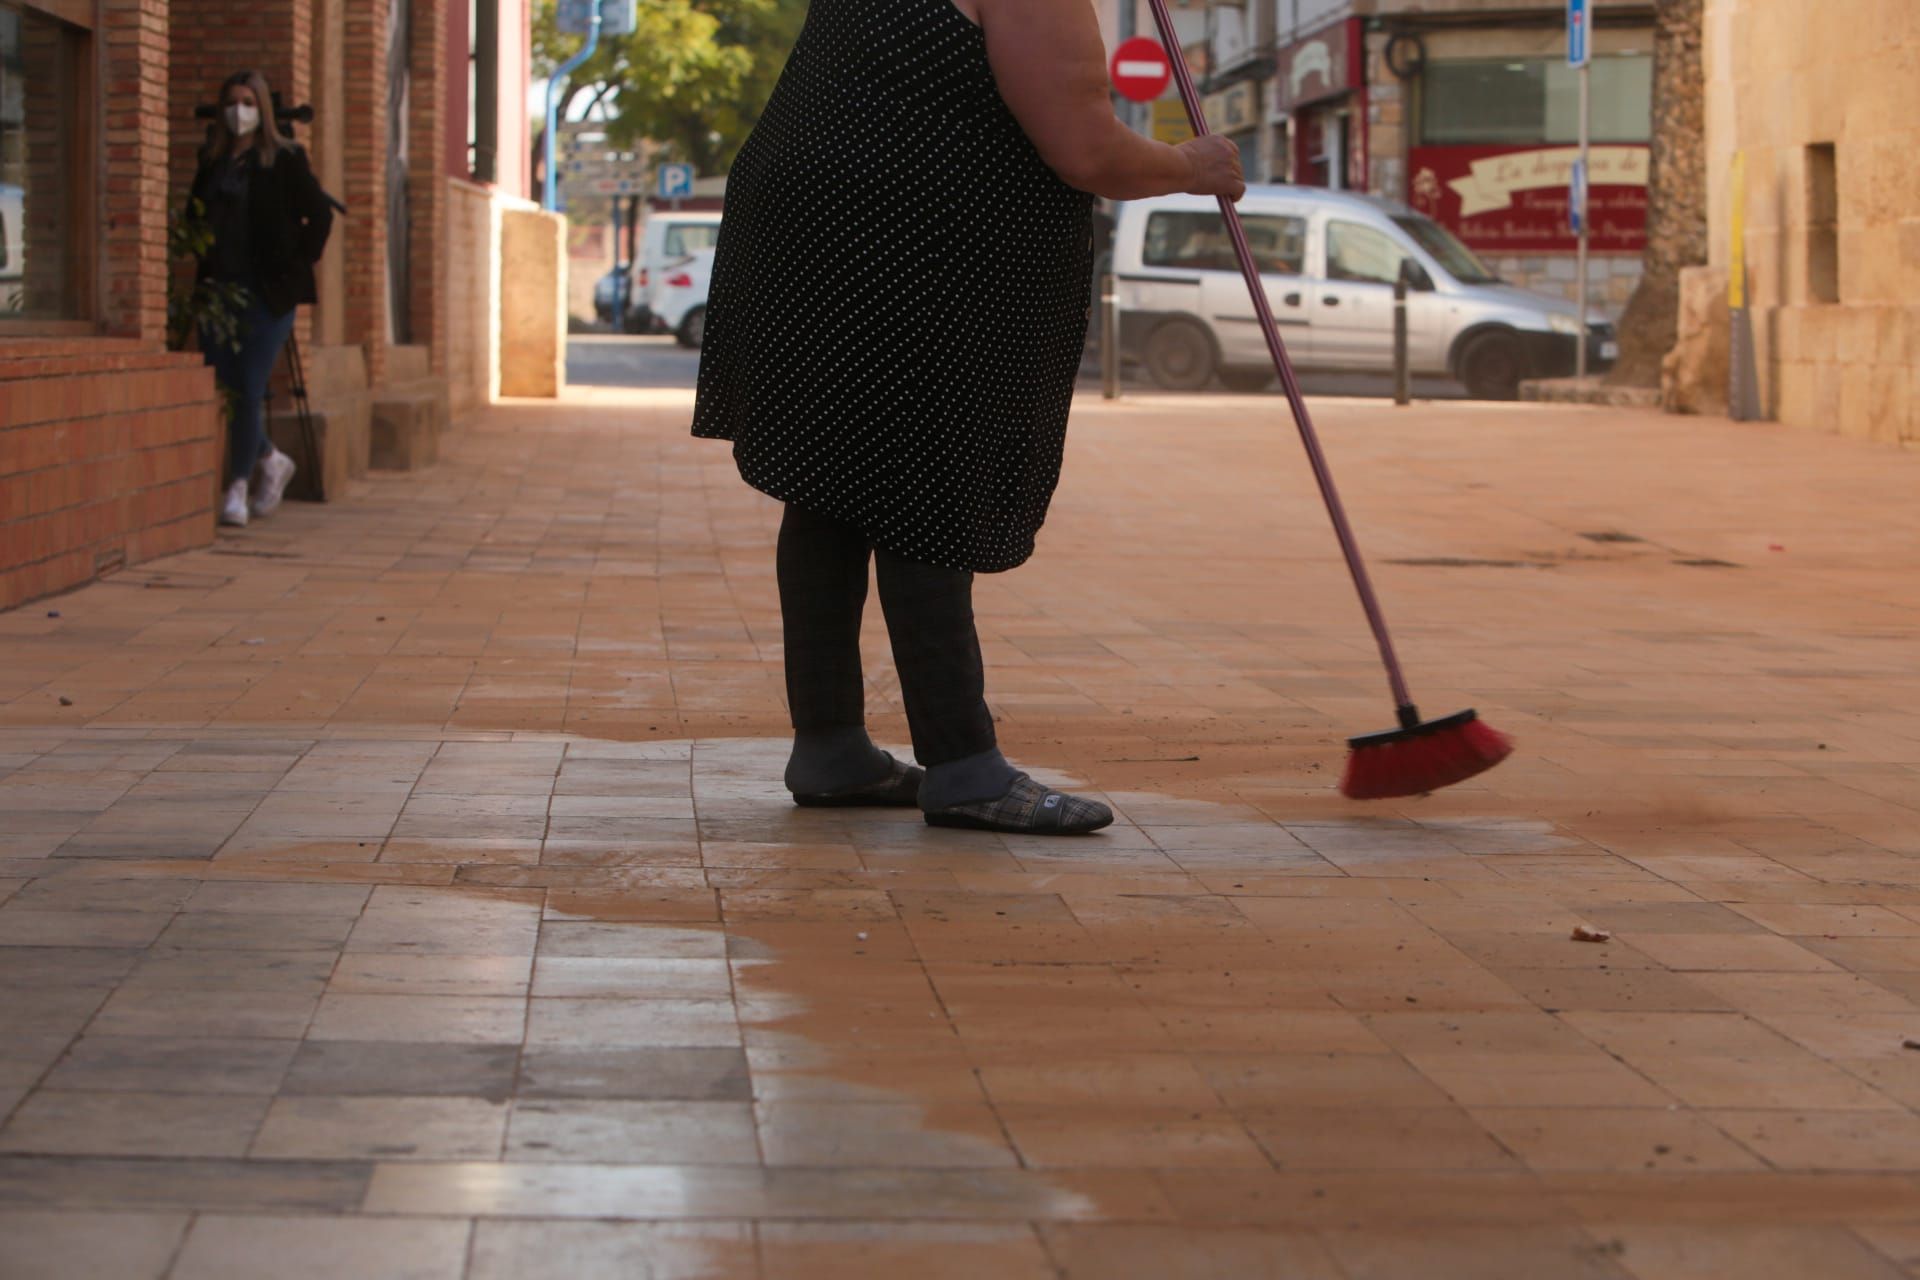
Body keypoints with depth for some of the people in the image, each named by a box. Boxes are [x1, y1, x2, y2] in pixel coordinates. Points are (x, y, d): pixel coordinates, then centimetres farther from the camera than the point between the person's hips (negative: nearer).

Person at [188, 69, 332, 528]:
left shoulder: (284, 160, -3)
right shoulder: (212, 160, 11)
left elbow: (320, 214, -3)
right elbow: (195, 215, 24)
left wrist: (296, 264, -5)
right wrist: (204, 264, 12)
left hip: (266, 292, -5)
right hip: (219, 286, 5)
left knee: (248, 389, -8)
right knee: (218, 384, 3)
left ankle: (239, 486, 2)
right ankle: (269, 461, 25)